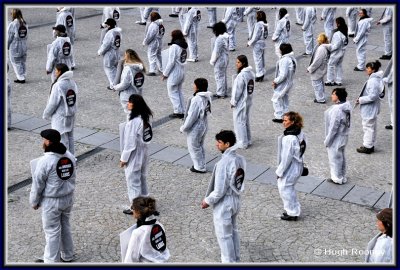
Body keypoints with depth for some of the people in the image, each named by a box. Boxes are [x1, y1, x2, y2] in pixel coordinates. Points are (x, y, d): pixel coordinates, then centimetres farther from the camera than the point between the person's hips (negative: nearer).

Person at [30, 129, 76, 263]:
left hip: (51, 201, -6)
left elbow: (38, 184, -14)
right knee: (65, 226, 22)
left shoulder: (45, 161, -22)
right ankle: (67, 255, 36)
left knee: (52, 231, 8)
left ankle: (52, 261, 20)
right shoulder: (70, 156, -3)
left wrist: (34, 202, 0)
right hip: (68, 198, 6)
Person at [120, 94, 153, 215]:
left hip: (134, 156, -8)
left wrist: (124, 158, -13)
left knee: (133, 181, 6)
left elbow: (130, 142, -23)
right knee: (142, 178, 22)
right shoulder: (144, 118, -1)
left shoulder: (133, 122, -27)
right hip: (142, 154, 9)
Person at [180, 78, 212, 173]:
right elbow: (206, 111, 5)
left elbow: (191, 116, -25)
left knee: (194, 147, 10)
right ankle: (201, 165, 35)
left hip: (195, 127, -8)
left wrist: (184, 127, -11)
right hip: (204, 125, 8)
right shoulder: (207, 97, -3)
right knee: (200, 146, 23)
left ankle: (199, 167, 21)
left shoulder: (196, 99, -28)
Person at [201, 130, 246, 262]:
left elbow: (219, 190, -25)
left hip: (223, 204, -9)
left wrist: (207, 200, -8)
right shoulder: (240, 159, -2)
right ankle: (235, 260, 37)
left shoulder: (223, 163, -28)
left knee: (224, 236, 8)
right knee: (233, 231, 23)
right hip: (236, 200, 9)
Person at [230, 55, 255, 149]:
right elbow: (250, 88, 7)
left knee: (239, 121, 4)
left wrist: (233, 102, -9)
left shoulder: (241, 75, -24)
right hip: (248, 101, 9)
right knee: (246, 120, 20)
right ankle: (248, 140, 30)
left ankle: (243, 143, 11)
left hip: (241, 102, -9)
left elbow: (237, 90, -21)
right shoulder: (251, 73, 2)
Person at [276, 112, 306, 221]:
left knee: (285, 189, 11)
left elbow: (286, 157, -24)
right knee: (290, 188, 25)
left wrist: (280, 171, -12)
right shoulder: (300, 134, -2)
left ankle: (292, 213, 24)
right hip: (298, 166, 9)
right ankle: (294, 210, 39)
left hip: (290, 168, -9)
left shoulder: (289, 138, -29)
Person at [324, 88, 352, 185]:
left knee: (335, 158, 10)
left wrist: (327, 140, -15)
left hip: (336, 139, -9)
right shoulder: (346, 106, -3)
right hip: (343, 137, 9)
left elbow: (333, 128, -26)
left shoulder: (336, 110, -31)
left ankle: (337, 179, 26)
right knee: (341, 157, 23)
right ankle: (342, 177, 38)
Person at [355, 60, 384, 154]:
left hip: (370, 108, -11)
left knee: (368, 127, 2)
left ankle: (367, 147, 13)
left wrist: (361, 100, -19)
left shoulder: (373, 81, -25)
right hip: (370, 108, 11)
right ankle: (370, 145, 32)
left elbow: (373, 96, -28)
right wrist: (361, 98, 10)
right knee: (371, 127, 20)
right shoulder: (375, 78, 6)